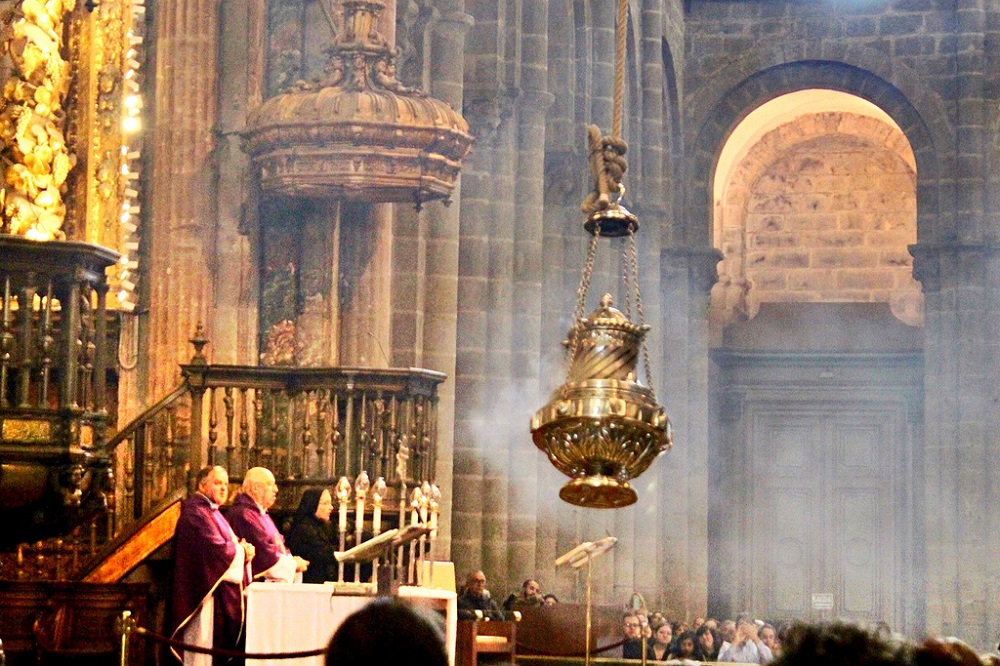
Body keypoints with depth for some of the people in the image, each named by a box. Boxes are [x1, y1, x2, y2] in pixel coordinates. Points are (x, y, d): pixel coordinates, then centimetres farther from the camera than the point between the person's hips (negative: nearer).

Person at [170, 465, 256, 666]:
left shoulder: (213, 513, 21)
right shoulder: (196, 512, -13)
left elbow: (229, 546, 18)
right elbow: (217, 549, -23)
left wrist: (243, 550, -4)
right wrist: (242, 550, -5)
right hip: (208, 594, -11)